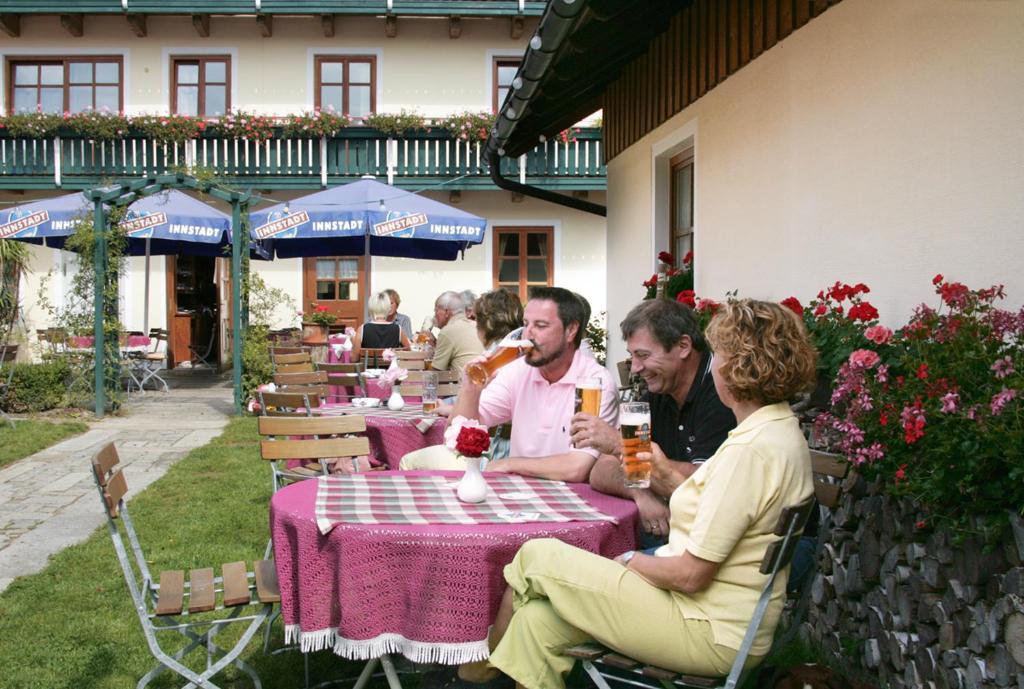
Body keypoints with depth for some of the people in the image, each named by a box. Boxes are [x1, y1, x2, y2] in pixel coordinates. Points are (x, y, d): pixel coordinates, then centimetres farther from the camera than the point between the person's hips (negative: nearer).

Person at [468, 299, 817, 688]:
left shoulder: (751, 449, -23)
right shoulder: (782, 431, 9)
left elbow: (690, 575, -21)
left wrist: (630, 561, -6)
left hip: (710, 634, -9)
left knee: (537, 556, 0)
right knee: (536, 620, 2)